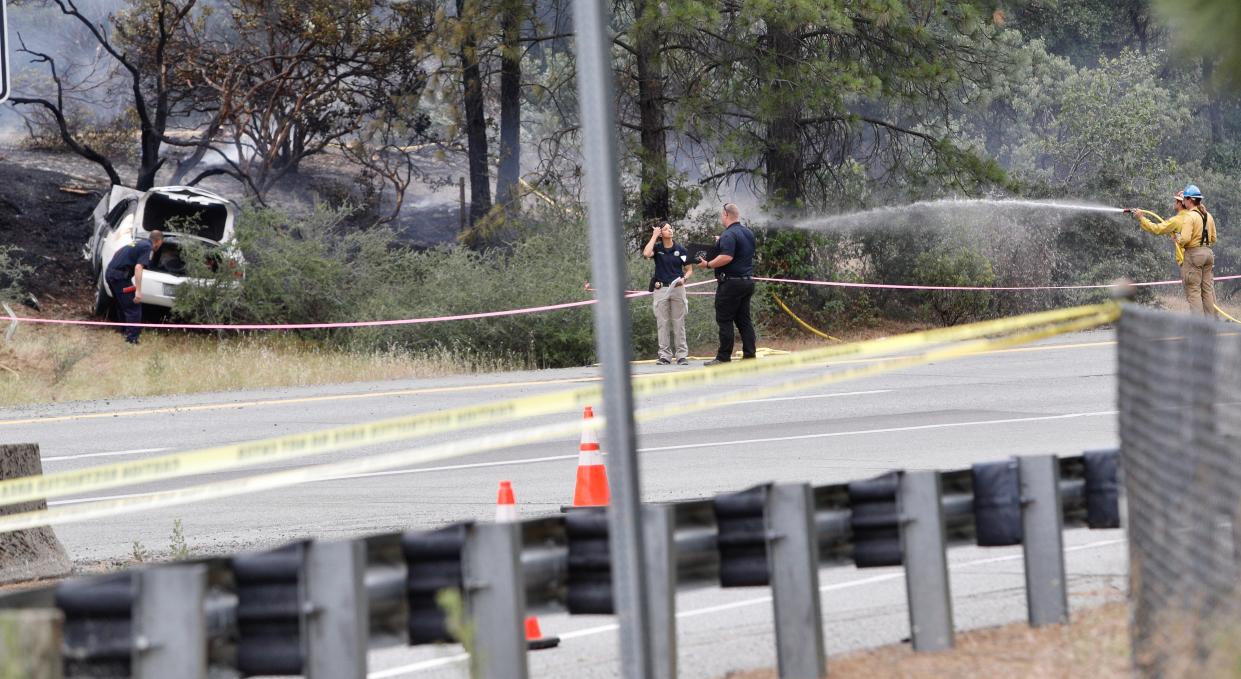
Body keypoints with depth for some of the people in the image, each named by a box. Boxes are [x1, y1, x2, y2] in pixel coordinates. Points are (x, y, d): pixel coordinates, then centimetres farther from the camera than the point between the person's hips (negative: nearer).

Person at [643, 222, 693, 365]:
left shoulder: (681, 250, 4)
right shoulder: (657, 248, 3)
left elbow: (689, 270, 8)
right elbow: (646, 254, -20)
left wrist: (684, 278, -13)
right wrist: (654, 236, -10)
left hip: (677, 288, 0)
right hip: (661, 289, 0)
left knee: (678, 323, 1)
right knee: (663, 324, 1)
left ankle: (682, 355, 3)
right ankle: (665, 355, 4)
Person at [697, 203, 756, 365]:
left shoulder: (729, 235, -15)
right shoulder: (749, 233, 13)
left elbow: (726, 257, -27)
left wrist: (708, 264, -16)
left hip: (731, 283, -9)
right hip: (747, 281, 9)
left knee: (724, 320, -4)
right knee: (744, 320, 11)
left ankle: (723, 358, -4)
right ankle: (749, 355, 7)